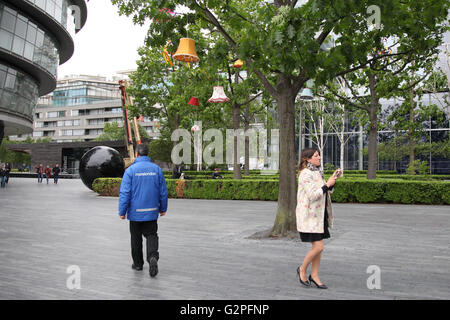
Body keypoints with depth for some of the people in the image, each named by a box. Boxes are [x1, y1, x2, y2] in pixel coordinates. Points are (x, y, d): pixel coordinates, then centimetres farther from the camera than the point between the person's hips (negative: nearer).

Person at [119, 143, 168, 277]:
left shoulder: (130, 170, -9)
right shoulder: (157, 169, 0)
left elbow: (125, 193, -12)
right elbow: (163, 192, 4)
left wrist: (122, 211, -4)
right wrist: (163, 208, 15)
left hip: (135, 212, -2)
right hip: (151, 212, 2)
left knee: (136, 238, 13)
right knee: (151, 235, 9)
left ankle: (138, 263, 24)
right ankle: (153, 257, -16)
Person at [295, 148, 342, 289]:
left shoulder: (317, 172, 13)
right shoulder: (305, 174, -15)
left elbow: (327, 191, 19)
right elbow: (313, 195, -23)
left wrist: (333, 179, 5)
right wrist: (327, 184, -18)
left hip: (319, 215, 9)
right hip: (309, 216, -9)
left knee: (319, 247, 10)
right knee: (318, 247, -9)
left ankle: (314, 275, 21)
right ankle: (302, 269, 12)